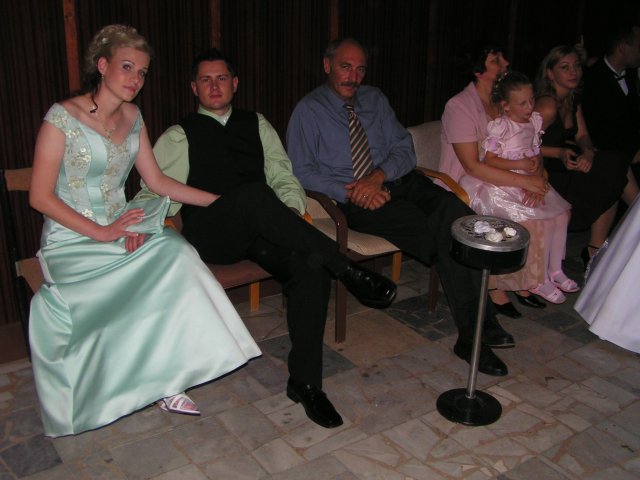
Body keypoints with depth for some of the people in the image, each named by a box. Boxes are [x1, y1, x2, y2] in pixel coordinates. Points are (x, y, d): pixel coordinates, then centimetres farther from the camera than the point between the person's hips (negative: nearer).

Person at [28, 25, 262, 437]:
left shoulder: (132, 117, 10)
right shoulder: (62, 117, -8)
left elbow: (157, 181, 14)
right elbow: (40, 197, -10)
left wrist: (225, 201, 8)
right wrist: (101, 233, -18)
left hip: (122, 230, 5)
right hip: (70, 241, -4)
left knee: (174, 253, -27)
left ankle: (167, 378, -20)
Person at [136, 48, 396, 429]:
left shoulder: (257, 125, 22)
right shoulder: (179, 137, 13)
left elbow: (284, 178, 16)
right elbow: (156, 193, 4)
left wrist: (292, 209, -6)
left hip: (263, 231, 3)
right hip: (212, 235, -3)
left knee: (312, 263, -29)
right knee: (255, 194, -37)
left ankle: (305, 381, -20)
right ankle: (349, 272, -32)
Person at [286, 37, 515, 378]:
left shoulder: (374, 99, 19)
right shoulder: (308, 110, 5)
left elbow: (404, 148, 11)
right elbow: (301, 171, -4)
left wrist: (379, 177, -11)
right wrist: (350, 193, -18)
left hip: (395, 181, 5)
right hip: (354, 198, -4)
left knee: (454, 210, -26)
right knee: (433, 229, -28)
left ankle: (471, 333, -24)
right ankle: (477, 323, -18)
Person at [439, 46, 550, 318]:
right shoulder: (460, 107, -12)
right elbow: (472, 166, -21)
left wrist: (537, 180, -14)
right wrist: (524, 181, -23)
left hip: (501, 182, 7)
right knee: (523, 218, -28)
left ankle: (523, 283, -1)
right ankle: (495, 286, -10)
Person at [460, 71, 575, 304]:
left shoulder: (534, 122, 9)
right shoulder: (499, 127, -13)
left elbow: (537, 153, 14)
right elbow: (489, 160, -16)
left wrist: (536, 163, -7)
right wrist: (519, 164, -19)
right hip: (504, 186, -8)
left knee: (562, 212, 3)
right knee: (545, 220, -17)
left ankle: (554, 270, 18)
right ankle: (540, 281, -3)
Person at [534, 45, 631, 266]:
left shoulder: (573, 100, 8)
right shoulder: (548, 105, -20)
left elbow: (582, 136, 7)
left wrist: (588, 152, -15)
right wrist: (560, 153, -28)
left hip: (565, 165, 8)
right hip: (545, 172, -8)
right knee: (611, 182, -11)